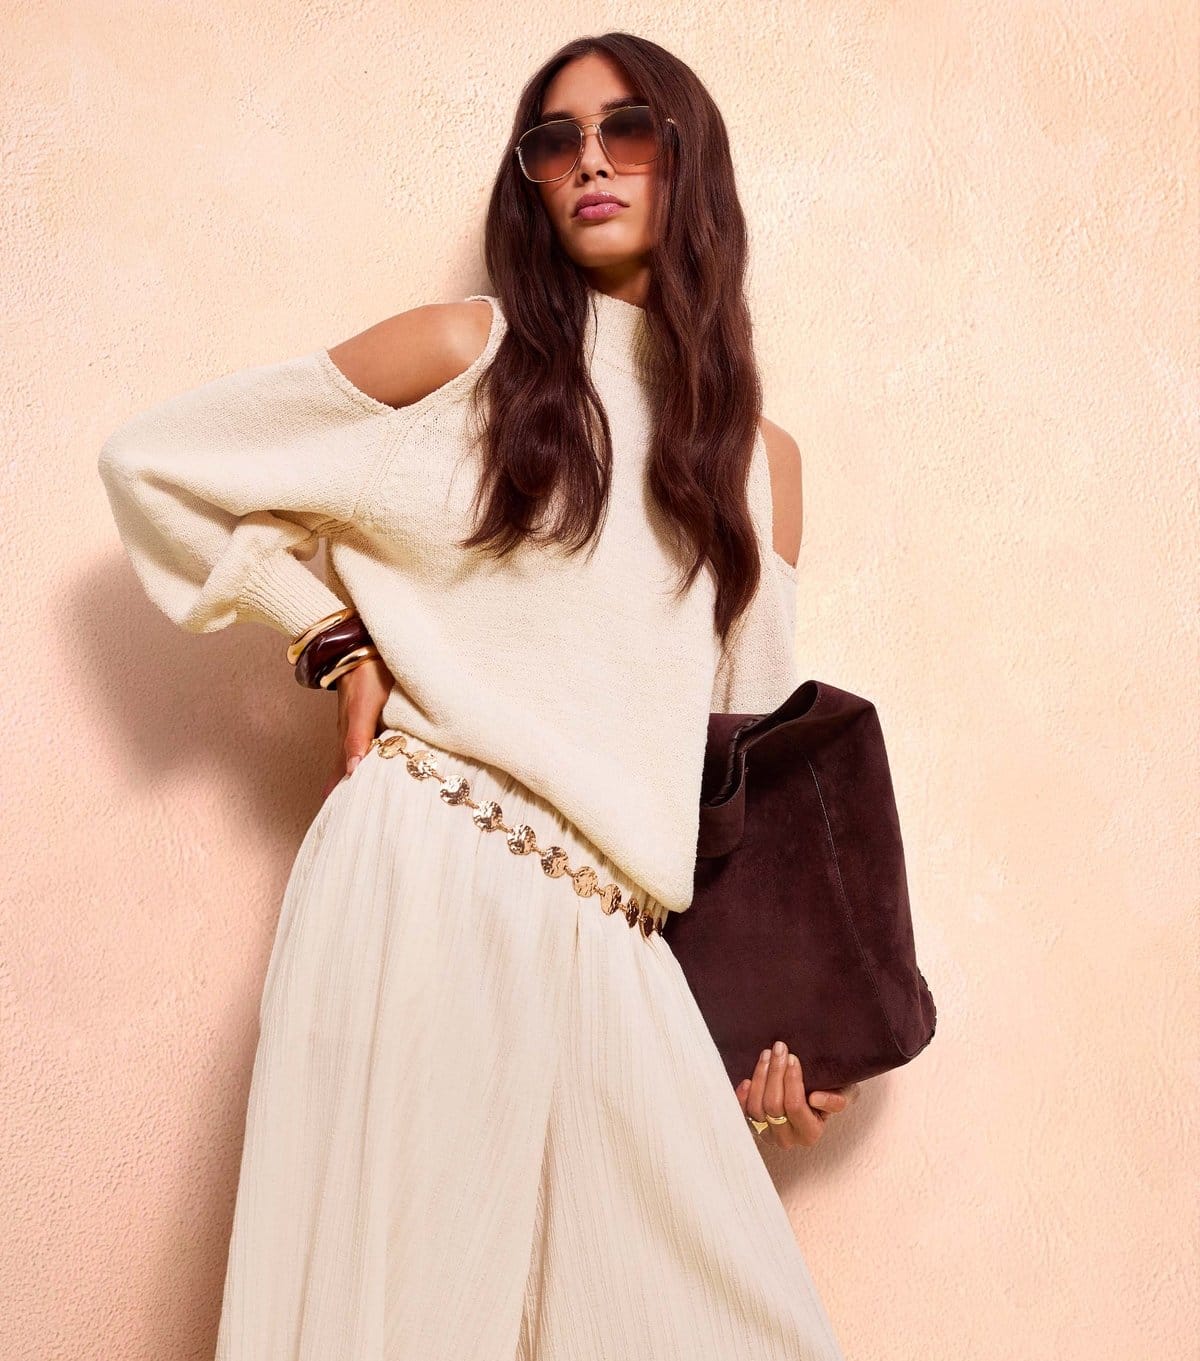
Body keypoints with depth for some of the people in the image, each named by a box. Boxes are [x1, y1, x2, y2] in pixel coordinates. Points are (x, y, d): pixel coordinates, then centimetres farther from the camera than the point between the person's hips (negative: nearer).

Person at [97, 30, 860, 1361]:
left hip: (612, 936, 4)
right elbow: (151, 459, 9)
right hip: (425, 876, -3)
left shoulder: (758, 455, 15)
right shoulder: (467, 349, 6)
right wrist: (334, 639, 1)